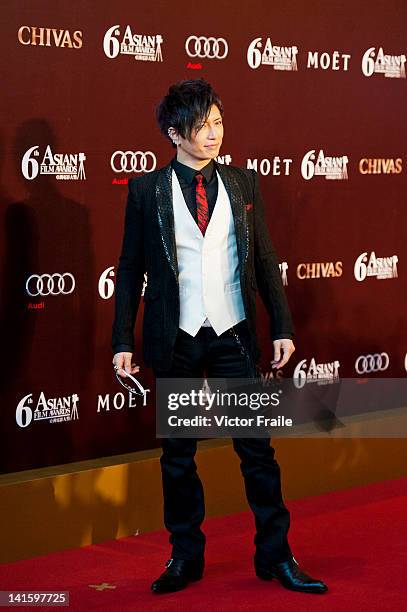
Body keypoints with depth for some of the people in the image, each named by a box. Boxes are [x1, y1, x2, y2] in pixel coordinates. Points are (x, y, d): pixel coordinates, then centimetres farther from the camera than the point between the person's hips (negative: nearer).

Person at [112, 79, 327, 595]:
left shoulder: (243, 184, 5)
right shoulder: (146, 190, 0)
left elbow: (265, 260, 8)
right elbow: (130, 269, 2)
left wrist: (281, 326, 2)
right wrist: (123, 342, -2)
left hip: (234, 336, 1)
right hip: (176, 340, -1)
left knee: (257, 448, 4)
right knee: (178, 455, 9)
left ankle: (275, 555, 15)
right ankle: (186, 557, 22)